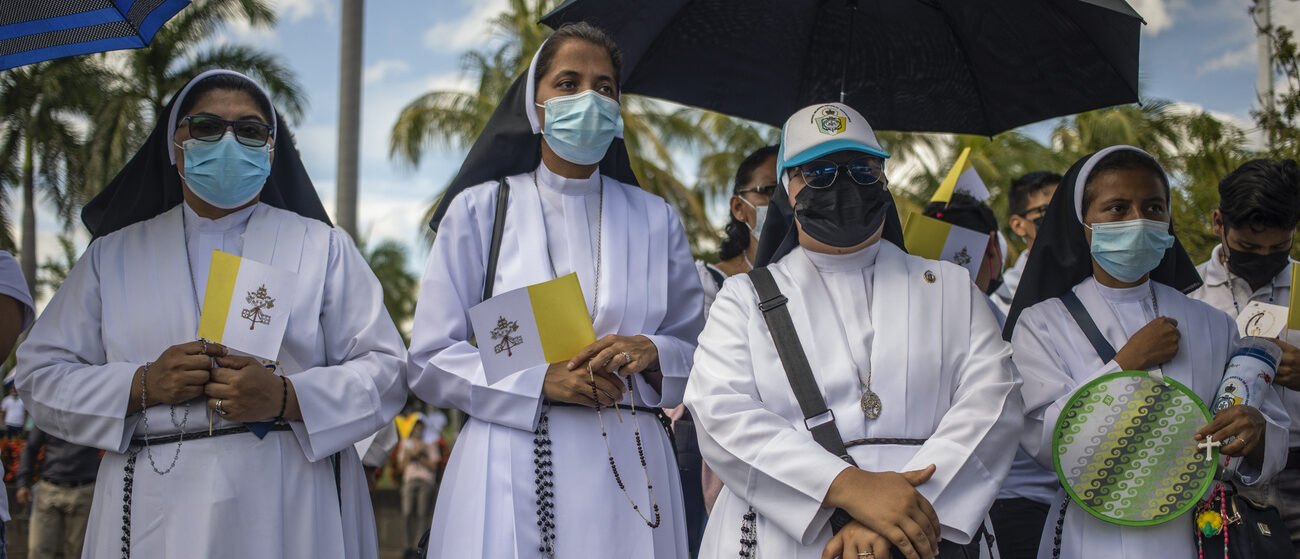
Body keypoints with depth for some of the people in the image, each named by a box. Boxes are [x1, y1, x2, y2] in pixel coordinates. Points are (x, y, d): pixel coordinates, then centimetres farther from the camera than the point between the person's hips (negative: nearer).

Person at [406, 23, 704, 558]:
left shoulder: (654, 218, 11)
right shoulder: (480, 208, 4)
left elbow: (698, 353, 11)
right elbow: (429, 362, -1)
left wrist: (650, 354, -11)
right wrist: (541, 379, -14)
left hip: (629, 474, 2)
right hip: (512, 477, -2)